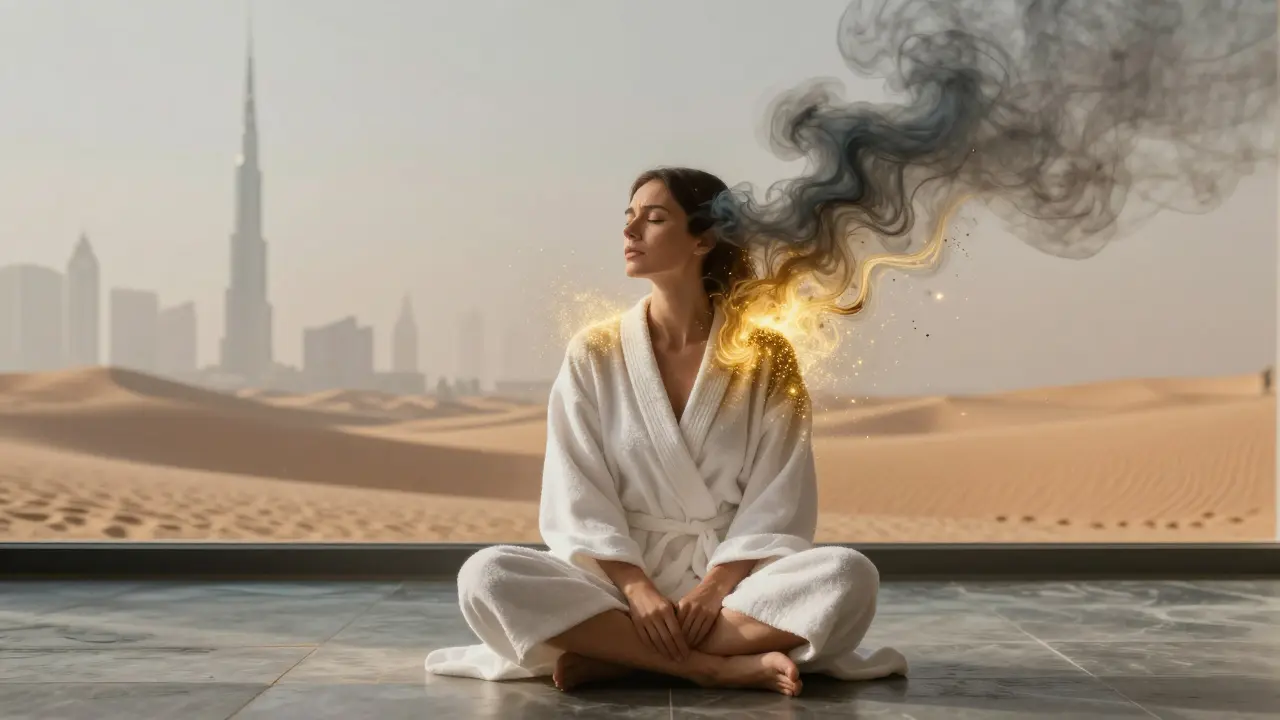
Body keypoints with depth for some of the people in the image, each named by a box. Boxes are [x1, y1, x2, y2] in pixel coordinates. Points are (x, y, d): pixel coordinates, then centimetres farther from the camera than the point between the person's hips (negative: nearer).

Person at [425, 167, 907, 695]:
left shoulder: (765, 356, 2)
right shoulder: (593, 354, 3)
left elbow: (777, 500, -3)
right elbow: (579, 500, -3)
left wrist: (714, 589, -18)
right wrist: (638, 589, -18)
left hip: (735, 583, 0)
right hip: (620, 580, 0)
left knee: (847, 576, -30)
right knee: (488, 576, -28)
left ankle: (611, 658, -25)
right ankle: (725, 666, -28)